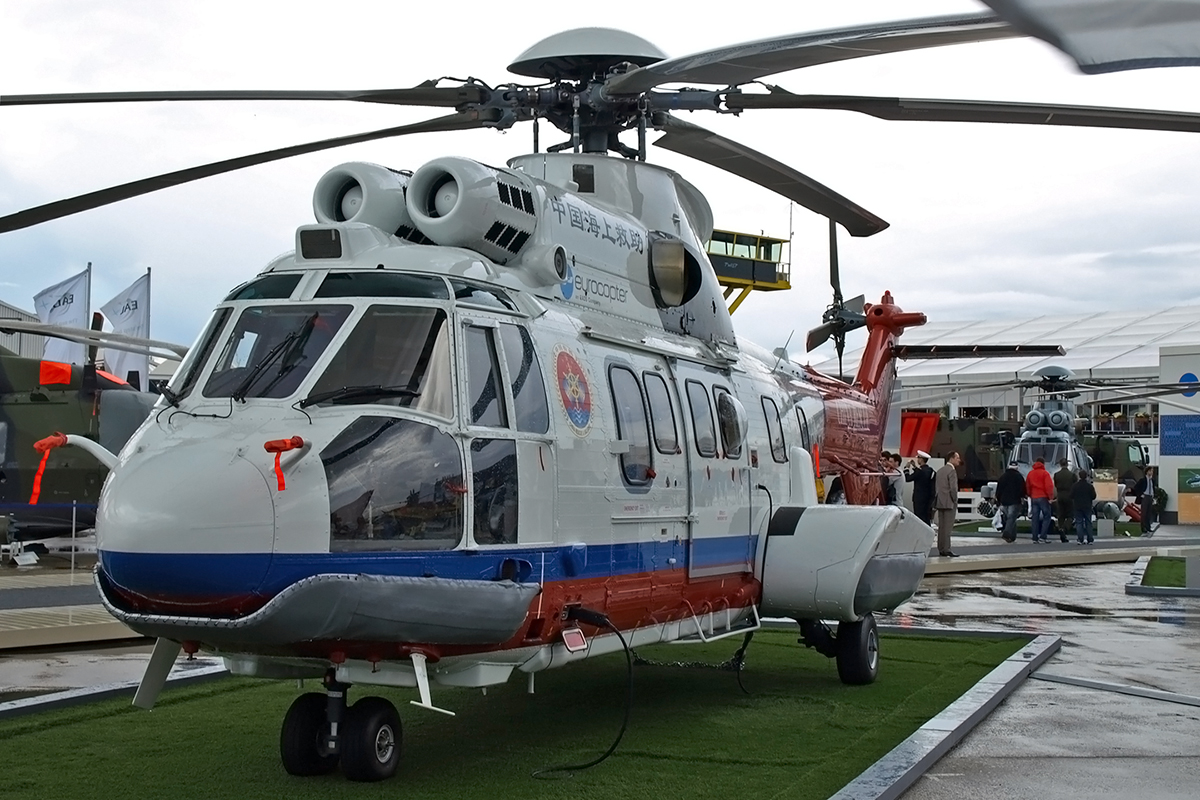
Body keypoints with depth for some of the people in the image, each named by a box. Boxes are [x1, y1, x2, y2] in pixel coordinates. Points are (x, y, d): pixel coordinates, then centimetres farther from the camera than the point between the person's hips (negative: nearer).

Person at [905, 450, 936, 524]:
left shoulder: (920, 471, -17)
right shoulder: (929, 470, 7)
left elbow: (908, 478, -14)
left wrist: (907, 468, -1)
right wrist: (915, 467, 19)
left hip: (919, 499, -8)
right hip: (928, 498, 8)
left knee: (920, 518, -7)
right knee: (926, 519, 12)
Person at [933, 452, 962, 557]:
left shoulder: (940, 471, 14)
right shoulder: (951, 471, -12)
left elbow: (936, 487, 14)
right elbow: (953, 488, -17)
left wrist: (937, 499, 14)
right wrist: (955, 501, -7)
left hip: (940, 502, 8)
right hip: (949, 503, -8)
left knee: (941, 527, 9)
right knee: (947, 527, -7)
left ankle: (941, 549, 11)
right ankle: (946, 549, -8)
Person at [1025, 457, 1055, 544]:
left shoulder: (1030, 473, 10)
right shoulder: (1045, 473, -8)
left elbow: (1027, 486, 14)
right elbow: (1049, 486, -15)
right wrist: (1050, 496, -7)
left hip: (1033, 498, 6)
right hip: (1043, 497, -6)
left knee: (1035, 518, 8)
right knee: (1046, 517, -1)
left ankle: (1035, 537, 7)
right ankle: (1042, 537, -11)